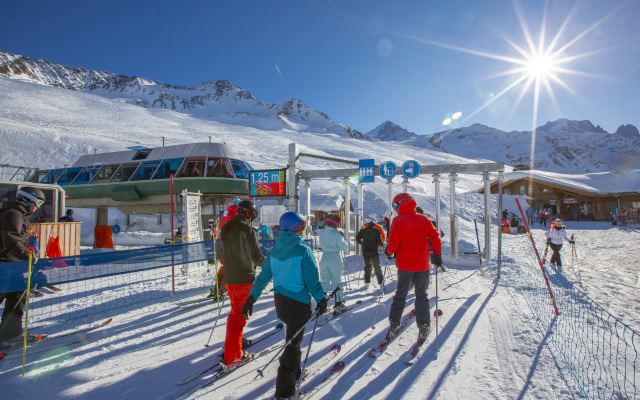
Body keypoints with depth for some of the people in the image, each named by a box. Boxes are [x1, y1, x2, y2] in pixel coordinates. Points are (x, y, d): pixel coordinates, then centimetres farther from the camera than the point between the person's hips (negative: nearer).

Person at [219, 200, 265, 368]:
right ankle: (231, 356, 6)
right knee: (239, 316, 1)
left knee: (235, 311, 24)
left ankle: (233, 342, 38)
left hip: (229, 277, 7)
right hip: (244, 278, -7)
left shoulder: (226, 229, 7)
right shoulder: (248, 230, -17)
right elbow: (256, 256, -20)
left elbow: (222, 254, 15)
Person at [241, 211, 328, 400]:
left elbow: (263, 276, 5)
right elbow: (312, 281, -15)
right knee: (293, 343, 5)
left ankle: (294, 372, 42)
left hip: (280, 301, 7)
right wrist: (321, 300, -2)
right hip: (299, 303, -7)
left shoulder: (275, 249, 1)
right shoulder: (303, 250, -18)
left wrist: (251, 298, 12)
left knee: (292, 337, 25)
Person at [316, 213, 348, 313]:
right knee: (337, 282, 7)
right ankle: (338, 304, 11)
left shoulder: (321, 232, 1)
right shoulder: (336, 234, -17)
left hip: (324, 259, 5)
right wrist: (343, 239, 7)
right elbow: (344, 247, -9)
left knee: (325, 282, 13)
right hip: (335, 260, -5)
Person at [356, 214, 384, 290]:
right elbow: (380, 242, -11)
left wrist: (361, 243, 15)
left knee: (367, 266, 15)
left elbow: (357, 238, -3)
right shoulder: (376, 231, -9)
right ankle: (381, 284, 5)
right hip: (374, 251, -3)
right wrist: (382, 244, 11)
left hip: (365, 251, 3)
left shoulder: (363, 230, -1)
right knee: (377, 267, 6)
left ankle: (367, 283, 14)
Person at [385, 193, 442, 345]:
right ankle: (423, 329, 10)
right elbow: (434, 236, 0)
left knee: (400, 295, 12)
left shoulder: (398, 221, -8)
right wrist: (437, 254, 9)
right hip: (422, 264, 2)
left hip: (404, 264, -2)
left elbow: (393, 242, -12)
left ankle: (394, 325, 16)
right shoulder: (423, 219, 1)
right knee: (421, 296, 12)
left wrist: (389, 252, 8)